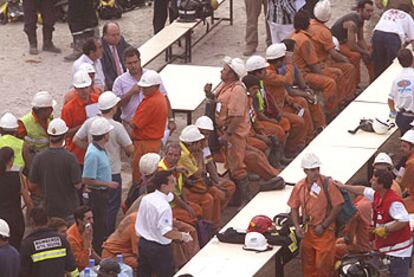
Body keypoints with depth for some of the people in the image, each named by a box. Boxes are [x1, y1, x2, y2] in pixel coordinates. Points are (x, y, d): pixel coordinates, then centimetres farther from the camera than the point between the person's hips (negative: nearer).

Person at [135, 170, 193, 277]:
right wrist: (183, 236, -13)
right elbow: (166, 233, -28)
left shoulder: (146, 198, 0)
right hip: (159, 248, -8)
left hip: (143, 243, 8)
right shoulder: (163, 207, -25)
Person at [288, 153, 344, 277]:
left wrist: (323, 226, -12)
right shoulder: (299, 187, 4)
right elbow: (294, 208, 14)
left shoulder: (327, 183, -10)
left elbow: (337, 206, -10)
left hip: (325, 231, -5)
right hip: (307, 232, 5)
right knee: (308, 266, 11)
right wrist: (297, 227, -2)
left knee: (322, 265, -7)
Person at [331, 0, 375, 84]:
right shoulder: (352, 23, -31)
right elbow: (352, 46, -33)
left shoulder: (361, 20, -1)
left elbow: (361, 39, 6)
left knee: (368, 48, 14)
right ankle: (355, 83, -19)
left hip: (345, 40, 10)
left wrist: (367, 52, -10)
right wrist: (365, 52, -18)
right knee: (355, 55, -32)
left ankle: (373, 78, 23)